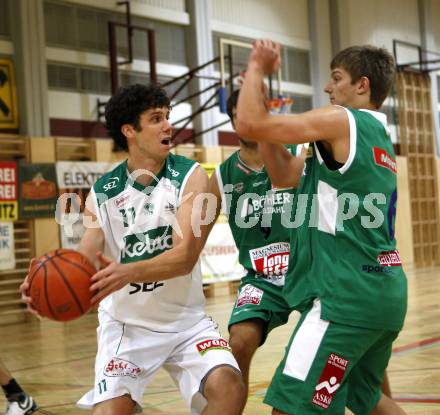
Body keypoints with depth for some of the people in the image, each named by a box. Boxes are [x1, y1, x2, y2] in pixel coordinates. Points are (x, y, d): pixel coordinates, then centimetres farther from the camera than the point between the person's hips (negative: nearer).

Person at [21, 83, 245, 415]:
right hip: (126, 323, 0)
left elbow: (185, 256, -23)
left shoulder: (190, 176, -11)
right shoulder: (102, 193, -6)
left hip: (186, 319, 0)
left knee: (228, 387, -20)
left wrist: (129, 272, -42)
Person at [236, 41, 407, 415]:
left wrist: (256, 68, 2)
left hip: (348, 293, -10)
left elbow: (249, 123, -14)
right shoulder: (377, 135, 19)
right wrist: (264, 93, 17)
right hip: (384, 289, 10)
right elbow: (282, 174, 20)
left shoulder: (341, 120, -8)